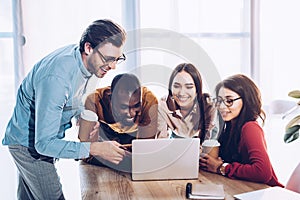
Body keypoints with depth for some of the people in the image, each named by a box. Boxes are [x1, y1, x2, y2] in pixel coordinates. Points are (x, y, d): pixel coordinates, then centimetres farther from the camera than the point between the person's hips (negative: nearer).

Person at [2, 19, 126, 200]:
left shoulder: (81, 56, -10)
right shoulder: (56, 78, -37)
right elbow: (44, 143, -35)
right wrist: (93, 148, -43)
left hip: (43, 138, 8)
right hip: (29, 143, -8)